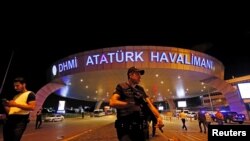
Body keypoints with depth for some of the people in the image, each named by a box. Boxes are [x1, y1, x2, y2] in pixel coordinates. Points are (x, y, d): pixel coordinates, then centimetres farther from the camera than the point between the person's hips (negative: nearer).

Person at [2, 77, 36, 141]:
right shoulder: (15, 96, 25)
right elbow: (9, 111, 26)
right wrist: (6, 106, 4)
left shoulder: (30, 94, 2)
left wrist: (16, 104, -14)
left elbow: (32, 107, -12)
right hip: (9, 120, 8)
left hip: (21, 120, -7)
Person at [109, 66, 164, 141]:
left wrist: (159, 117, -9)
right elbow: (112, 102, -15)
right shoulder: (121, 87, 0)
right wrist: (130, 104, -14)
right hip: (126, 128, -5)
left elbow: (149, 104, 7)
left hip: (141, 127, 6)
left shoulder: (140, 89, 16)